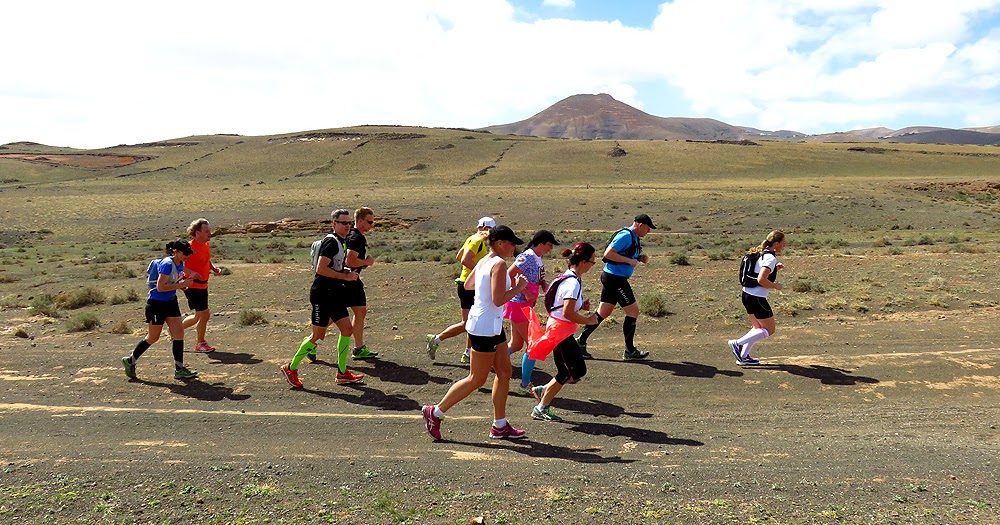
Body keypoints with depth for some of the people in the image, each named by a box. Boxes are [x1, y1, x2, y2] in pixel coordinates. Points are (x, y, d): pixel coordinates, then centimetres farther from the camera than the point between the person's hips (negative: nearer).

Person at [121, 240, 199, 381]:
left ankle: (179, 369, 4)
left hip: (171, 302, 8)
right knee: (153, 338, 6)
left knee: (179, 333, 0)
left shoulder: (180, 264, 5)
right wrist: (181, 285, -25)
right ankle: (130, 361, 29)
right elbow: (160, 287, -26)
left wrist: (184, 282, -2)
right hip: (157, 304, -8)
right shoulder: (167, 264, -21)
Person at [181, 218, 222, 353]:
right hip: (192, 285, -9)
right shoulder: (190, 247, -18)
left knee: (198, 317, 18)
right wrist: (192, 273, -32)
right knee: (204, 314, -5)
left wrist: (214, 268, 4)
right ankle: (200, 344, 12)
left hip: (203, 285, 9)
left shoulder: (206, 244, 8)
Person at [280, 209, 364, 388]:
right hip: (322, 294, -10)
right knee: (318, 336, -3)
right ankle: (291, 368, 13)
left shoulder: (339, 242, 16)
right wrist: (345, 276, -19)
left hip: (333, 294, 10)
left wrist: (346, 272, 10)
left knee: (347, 329, 5)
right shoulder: (331, 241, -15)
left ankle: (342, 373, 13)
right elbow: (321, 269, -23)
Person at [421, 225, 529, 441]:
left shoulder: (484, 261, 9)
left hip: (492, 326, 10)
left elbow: (467, 285, 23)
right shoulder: (499, 264, -18)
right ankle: (435, 412, 13)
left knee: (504, 372, 12)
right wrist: (518, 287, -12)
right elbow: (498, 300, -24)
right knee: (476, 380, 2)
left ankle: (500, 425, 20)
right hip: (485, 328, -10)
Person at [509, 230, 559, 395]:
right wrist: (526, 293, -21)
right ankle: (525, 386, 8)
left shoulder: (538, 258, 9)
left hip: (525, 306, 10)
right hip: (519, 305, -10)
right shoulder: (527, 257, -19)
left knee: (516, 345, 15)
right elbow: (508, 276, -23)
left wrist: (543, 284, 1)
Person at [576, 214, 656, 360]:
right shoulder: (626, 235, -16)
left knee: (603, 313, 11)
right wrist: (629, 260, -20)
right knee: (633, 311, -2)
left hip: (610, 277, 10)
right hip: (615, 278, -10)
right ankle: (630, 351, 6)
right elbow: (608, 253, -23)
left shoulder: (634, 237, 15)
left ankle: (580, 342, 13)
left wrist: (640, 258, 10)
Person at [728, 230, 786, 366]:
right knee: (769, 330, 4)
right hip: (757, 298, -9)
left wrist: (775, 268, 12)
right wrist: (776, 286, -12)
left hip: (747, 294, 9)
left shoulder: (762, 253, 10)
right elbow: (761, 280, -27)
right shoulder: (771, 258, -17)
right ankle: (737, 343, -5)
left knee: (758, 328, 20)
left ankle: (743, 356, 17)